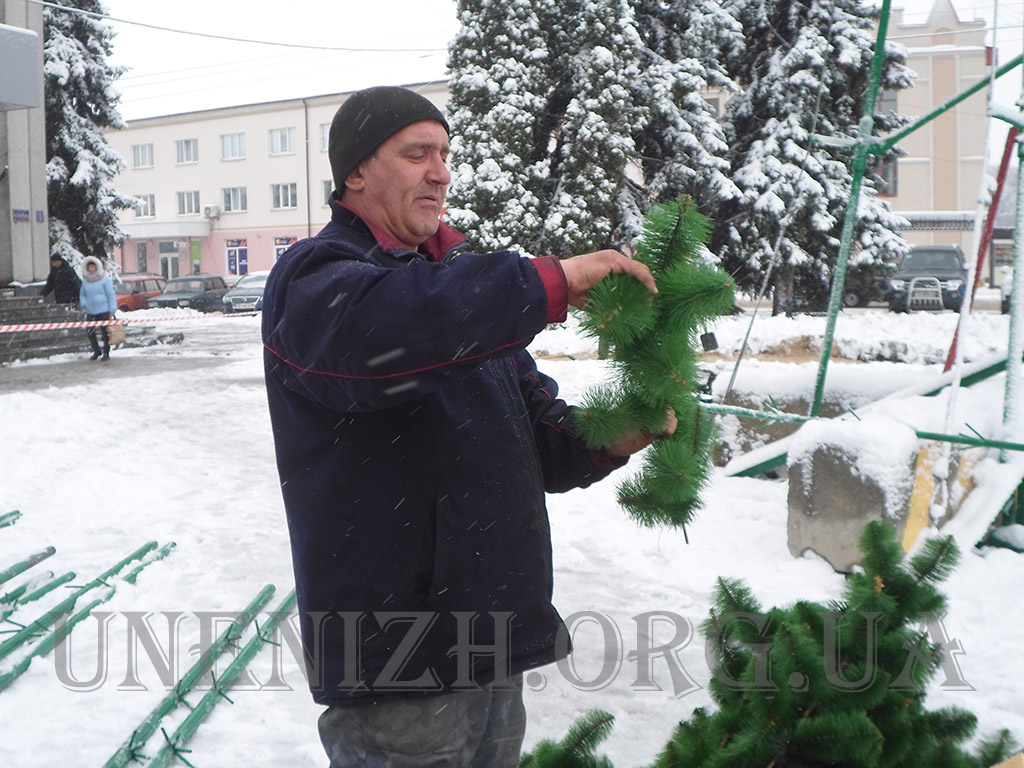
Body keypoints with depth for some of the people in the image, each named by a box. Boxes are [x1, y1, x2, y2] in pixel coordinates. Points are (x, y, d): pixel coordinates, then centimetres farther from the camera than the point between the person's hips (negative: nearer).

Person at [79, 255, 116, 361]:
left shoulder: (105, 279, -4)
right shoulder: (85, 281, 10)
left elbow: (111, 296, -5)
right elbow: (82, 294, 22)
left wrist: (112, 310, -9)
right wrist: (83, 305, 5)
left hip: (103, 310, -5)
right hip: (90, 312, 5)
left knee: (105, 332, -2)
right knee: (89, 332, 5)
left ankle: (106, 353, 11)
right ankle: (96, 351, 23)